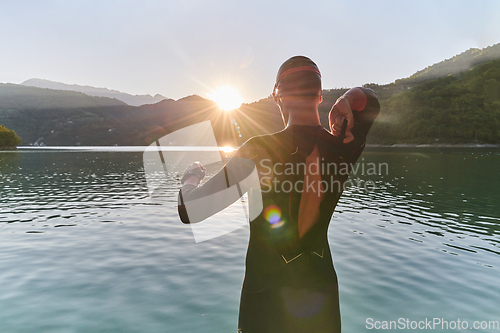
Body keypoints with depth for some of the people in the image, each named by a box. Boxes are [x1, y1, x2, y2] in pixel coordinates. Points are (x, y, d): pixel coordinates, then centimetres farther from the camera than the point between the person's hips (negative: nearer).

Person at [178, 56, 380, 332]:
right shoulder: (344, 147, -9)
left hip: (267, 294, -3)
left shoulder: (257, 150, -23)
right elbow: (369, 100, 14)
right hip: (322, 287, 4)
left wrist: (191, 176, 1)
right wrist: (346, 102, -7)